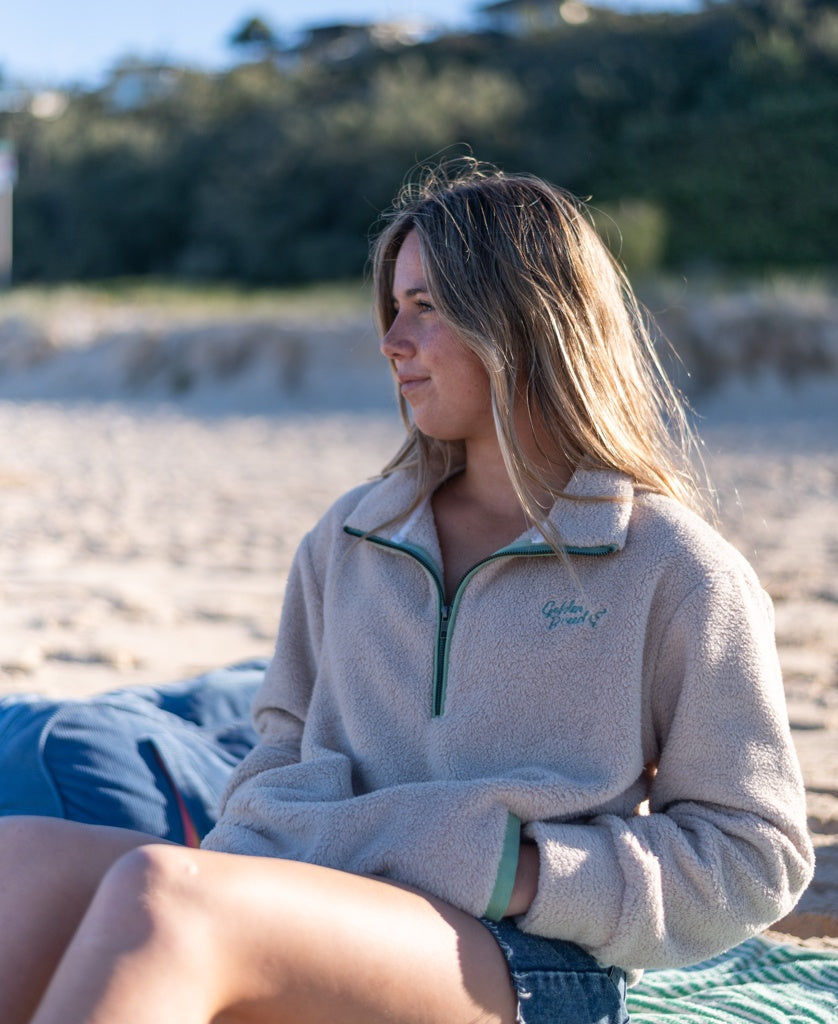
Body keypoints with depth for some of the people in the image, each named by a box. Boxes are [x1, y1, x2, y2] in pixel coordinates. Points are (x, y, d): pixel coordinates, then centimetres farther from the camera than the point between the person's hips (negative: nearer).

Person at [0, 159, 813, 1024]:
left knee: (156, 893, -33)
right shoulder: (349, 538, 19)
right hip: (323, 933, 5)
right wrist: (257, 848, -1)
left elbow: (753, 858, 2)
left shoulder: (676, 569, 2)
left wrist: (510, 875, -10)